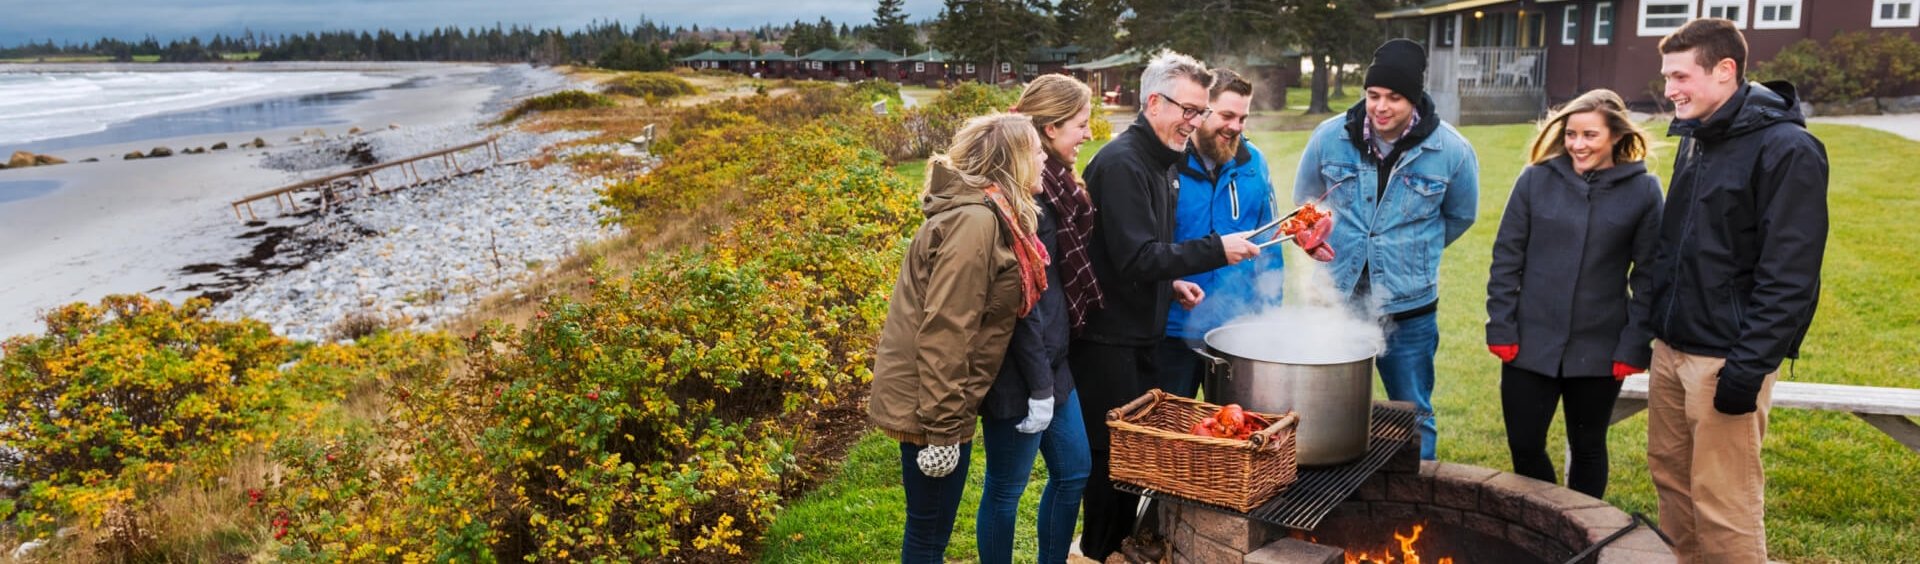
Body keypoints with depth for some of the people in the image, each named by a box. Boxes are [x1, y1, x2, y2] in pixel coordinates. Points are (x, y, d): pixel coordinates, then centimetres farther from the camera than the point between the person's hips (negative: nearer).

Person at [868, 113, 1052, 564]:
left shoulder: (988, 215, 9)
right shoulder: (974, 222, -21)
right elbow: (943, 331, -24)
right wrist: (941, 428, -23)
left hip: (937, 398, 9)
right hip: (928, 402, -9)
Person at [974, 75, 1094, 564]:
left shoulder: (1053, 183, 8)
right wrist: (1038, 387, -19)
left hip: (1051, 359, 9)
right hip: (1018, 372, -9)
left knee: (1073, 471, 18)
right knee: (1006, 488, 7)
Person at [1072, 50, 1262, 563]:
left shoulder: (1162, 162, 11)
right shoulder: (1121, 163, -19)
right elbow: (1136, 258, -26)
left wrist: (1173, 283, 6)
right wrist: (1217, 250, -23)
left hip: (1140, 334, 9)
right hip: (1107, 338, -9)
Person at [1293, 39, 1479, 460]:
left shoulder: (1452, 150, -9)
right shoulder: (1330, 137, -6)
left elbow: (1459, 216, 10)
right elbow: (1304, 203, 12)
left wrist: (1412, 254, 11)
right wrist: (1317, 240, 5)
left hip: (1410, 311, -1)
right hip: (1337, 300, 1)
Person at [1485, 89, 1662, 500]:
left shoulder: (1643, 191, -3)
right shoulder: (1537, 180, -2)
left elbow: (1649, 276, -2)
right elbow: (1506, 258, 0)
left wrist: (1635, 346, -7)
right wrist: (1501, 328, -5)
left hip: (1599, 351, -1)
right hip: (1532, 344, 1)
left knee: (1587, 449, 14)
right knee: (1525, 447, 6)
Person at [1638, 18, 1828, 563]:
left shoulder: (1787, 150, -14)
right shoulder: (1695, 140, 11)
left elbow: (1789, 276, -18)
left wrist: (1750, 365, -20)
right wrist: (1649, 316, 14)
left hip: (1725, 359, -8)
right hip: (1671, 349, 8)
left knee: (1724, 505, -3)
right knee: (1669, 474, 16)